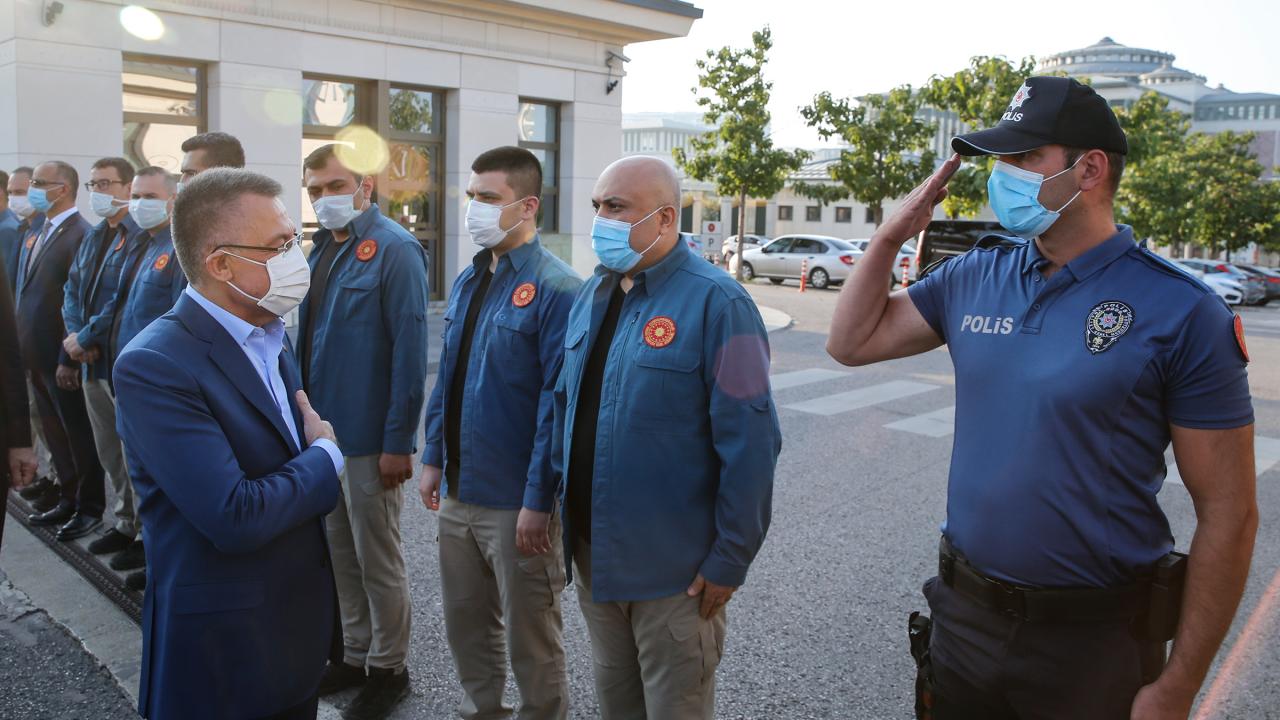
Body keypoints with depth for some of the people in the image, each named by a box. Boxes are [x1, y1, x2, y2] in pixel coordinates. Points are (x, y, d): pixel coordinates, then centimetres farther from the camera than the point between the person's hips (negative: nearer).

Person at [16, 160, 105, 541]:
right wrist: (24, 347, 10)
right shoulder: (35, 234, 13)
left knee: (78, 433, 4)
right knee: (55, 432, 16)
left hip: (62, 355, -8)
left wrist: (68, 359, -21)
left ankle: (90, 507, 16)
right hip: (36, 353, 8)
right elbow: (26, 293, 17)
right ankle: (68, 499, 28)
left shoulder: (81, 234, -16)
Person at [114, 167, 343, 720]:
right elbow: (235, 519, -28)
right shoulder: (154, 365, -22)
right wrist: (326, 458, -15)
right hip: (224, 645, -7)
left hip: (299, 619, 7)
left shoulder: (269, 335, 5)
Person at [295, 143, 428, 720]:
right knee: (340, 555, 18)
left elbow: (409, 352, -18)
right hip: (321, 430, 8)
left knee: (377, 562, 6)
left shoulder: (394, 249, -13)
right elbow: (309, 339, 16)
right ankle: (356, 655, 36)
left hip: (369, 439, -7)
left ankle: (388, 669, 24)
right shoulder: (321, 249, 10)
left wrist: (398, 443, -19)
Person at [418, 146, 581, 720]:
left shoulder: (555, 290, -16)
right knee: (465, 619, 21)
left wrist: (538, 503, -18)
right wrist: (434, 459, 12)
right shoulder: (467, 281, 8)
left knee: (529, 633, 10)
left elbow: (557, 404, -18)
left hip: (516, 500, -7)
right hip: (458, 490, 7)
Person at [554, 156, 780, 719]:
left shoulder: (716, 304, -17)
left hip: (674, 570, -6)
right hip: (592, 556, 7)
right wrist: (551, 500, 10)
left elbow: (749, 446, -18)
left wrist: (729, 560, -17)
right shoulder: (592, 295, 6)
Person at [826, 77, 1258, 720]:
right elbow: (853, 342, 9)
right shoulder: (973, 278, 1)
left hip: (1093, 641, -4)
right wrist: (893, 234, -3)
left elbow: (1228, 514, -11)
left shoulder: (1183, 313, -13)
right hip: (963, 613, 4)